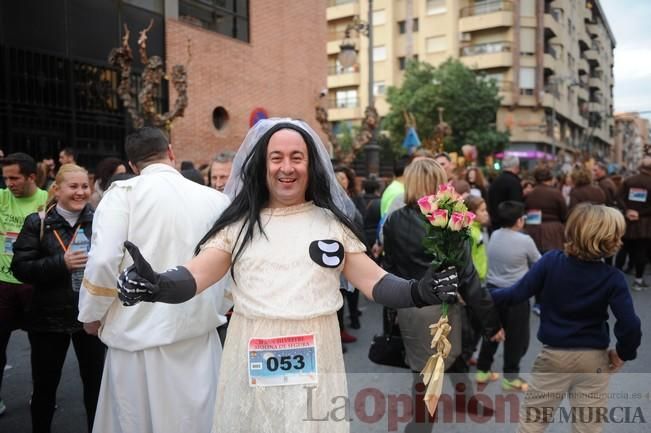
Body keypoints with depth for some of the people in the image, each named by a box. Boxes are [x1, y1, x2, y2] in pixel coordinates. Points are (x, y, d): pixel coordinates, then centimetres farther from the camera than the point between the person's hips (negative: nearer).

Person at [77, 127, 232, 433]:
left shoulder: (123, 192, -6)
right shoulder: (216, 199, 1)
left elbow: (103, 261, -14)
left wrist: (91, 315, 2)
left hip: (139, 331, -2)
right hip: (198, 331, 2)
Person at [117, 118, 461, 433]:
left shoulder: (331, 221, 3)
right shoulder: (239, 223, 0)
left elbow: (373, 281, 1)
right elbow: (194, 277, -8)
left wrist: (418, 292, -16)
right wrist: (154, 285, -28)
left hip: (315, 360, 1)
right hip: (253, 363, 0)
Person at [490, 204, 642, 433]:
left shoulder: (551, 260, -14)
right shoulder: (613, 278, -14)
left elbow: (517, 294, -14)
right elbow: (629, 325, -19)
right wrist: (623, 353, 0)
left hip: (553, 355, 0)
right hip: (594, 359, 0)